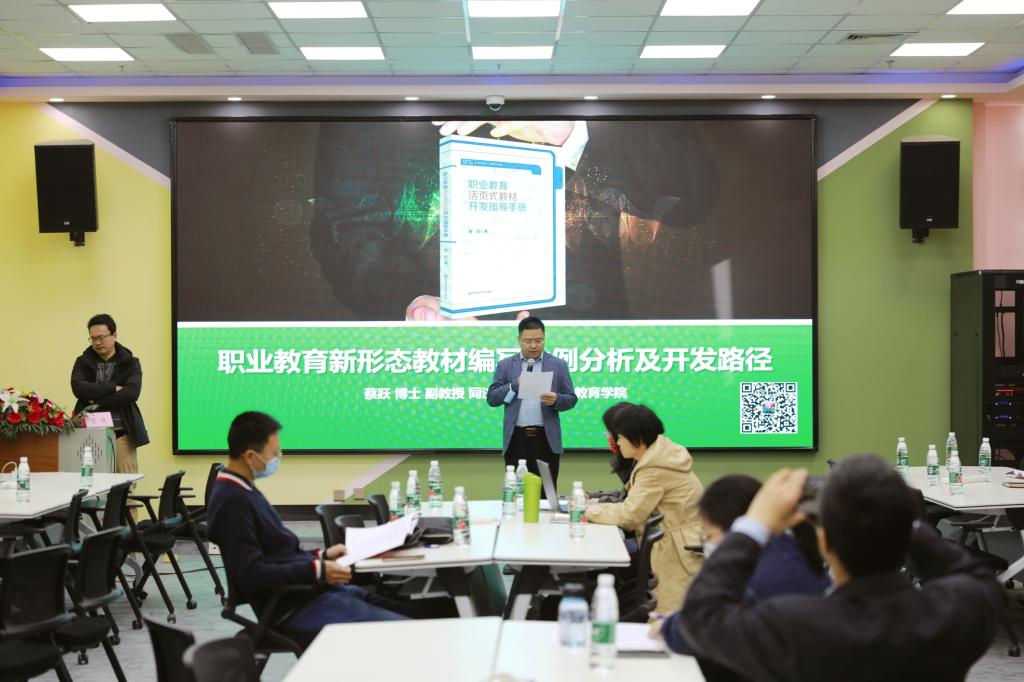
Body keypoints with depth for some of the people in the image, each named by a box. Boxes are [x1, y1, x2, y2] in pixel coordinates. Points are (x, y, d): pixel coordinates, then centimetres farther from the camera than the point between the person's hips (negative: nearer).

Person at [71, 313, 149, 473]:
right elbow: (78, 388, -8)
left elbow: (131, 393, -10)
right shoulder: (83, 362, 11)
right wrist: (113, 388, -12)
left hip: (122, 434, -1)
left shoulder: (130, 363, 6)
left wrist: (97, 402, -11)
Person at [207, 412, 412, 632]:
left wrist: (321, 556, 13)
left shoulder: (243, 491, 14)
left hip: (310, 589, 10)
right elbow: (251, 574, -23)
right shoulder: (232, 501, -17)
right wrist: (318, 570, -20)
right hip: (295, 607, -10)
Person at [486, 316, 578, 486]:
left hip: (546, 439, 0)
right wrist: (516, 384, -10)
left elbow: (571, 399, 6)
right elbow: (492, 399, 3)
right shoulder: (505, 365, 8)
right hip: (516, 439, 1)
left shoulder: (558, 365, 7)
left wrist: (556, 400, -16)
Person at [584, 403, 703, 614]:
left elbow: (629, 515, -18)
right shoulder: (656, 457, 13)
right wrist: (597, 504, 3)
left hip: (679, 555, -10)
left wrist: (590, 510, -4)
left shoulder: (656, 469, -19)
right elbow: (634, 504, 16)